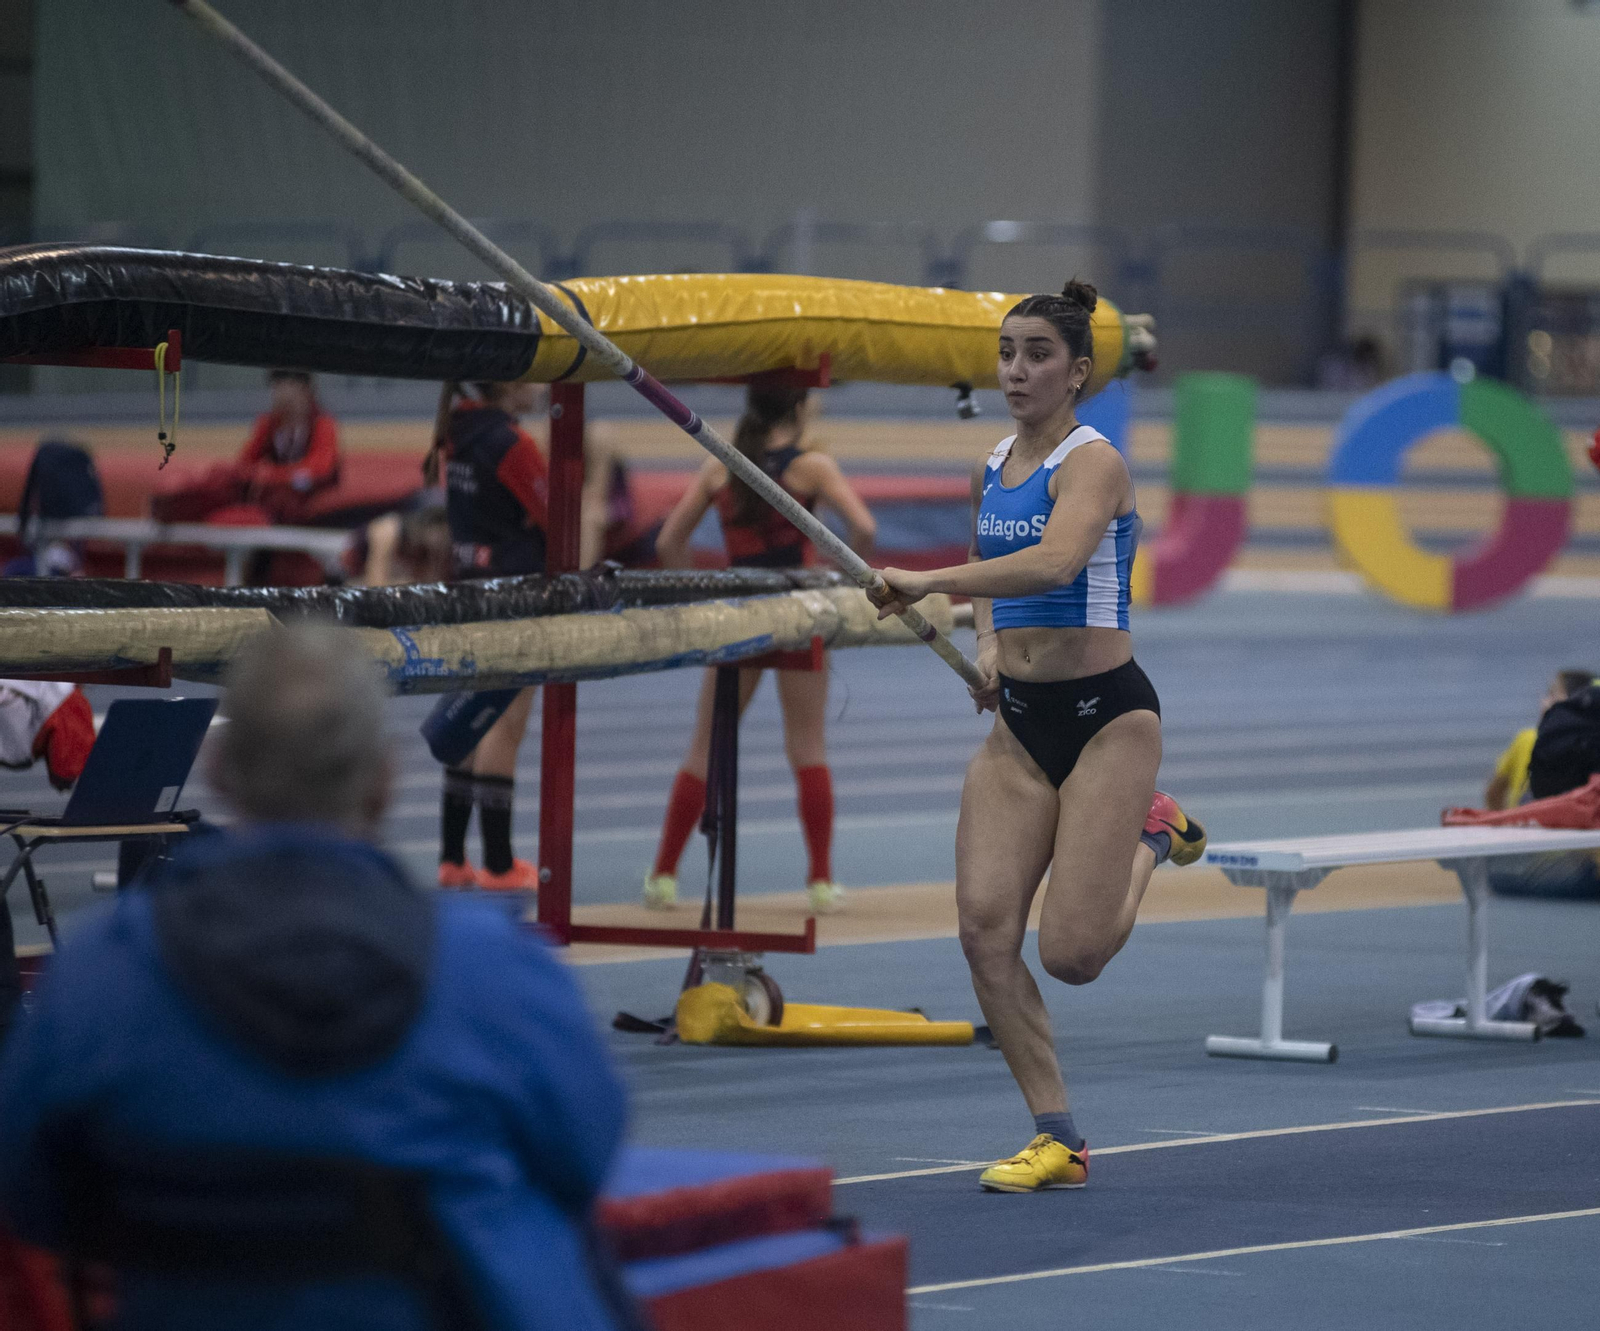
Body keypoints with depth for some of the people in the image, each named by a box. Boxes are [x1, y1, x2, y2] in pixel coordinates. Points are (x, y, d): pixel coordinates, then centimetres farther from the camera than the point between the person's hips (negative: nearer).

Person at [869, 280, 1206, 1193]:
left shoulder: (1092, 461, -14)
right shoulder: (992, 471, 10)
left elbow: (1055, 563, -33)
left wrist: (930, 583, -38)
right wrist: (989, 642, 8)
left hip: (1105, 714, -7)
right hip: (1018, 722, 7)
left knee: (1072, 954, -9)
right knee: (986, 923, -9)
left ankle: (1151, 835, 24)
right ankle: (1059, 1139, 1)